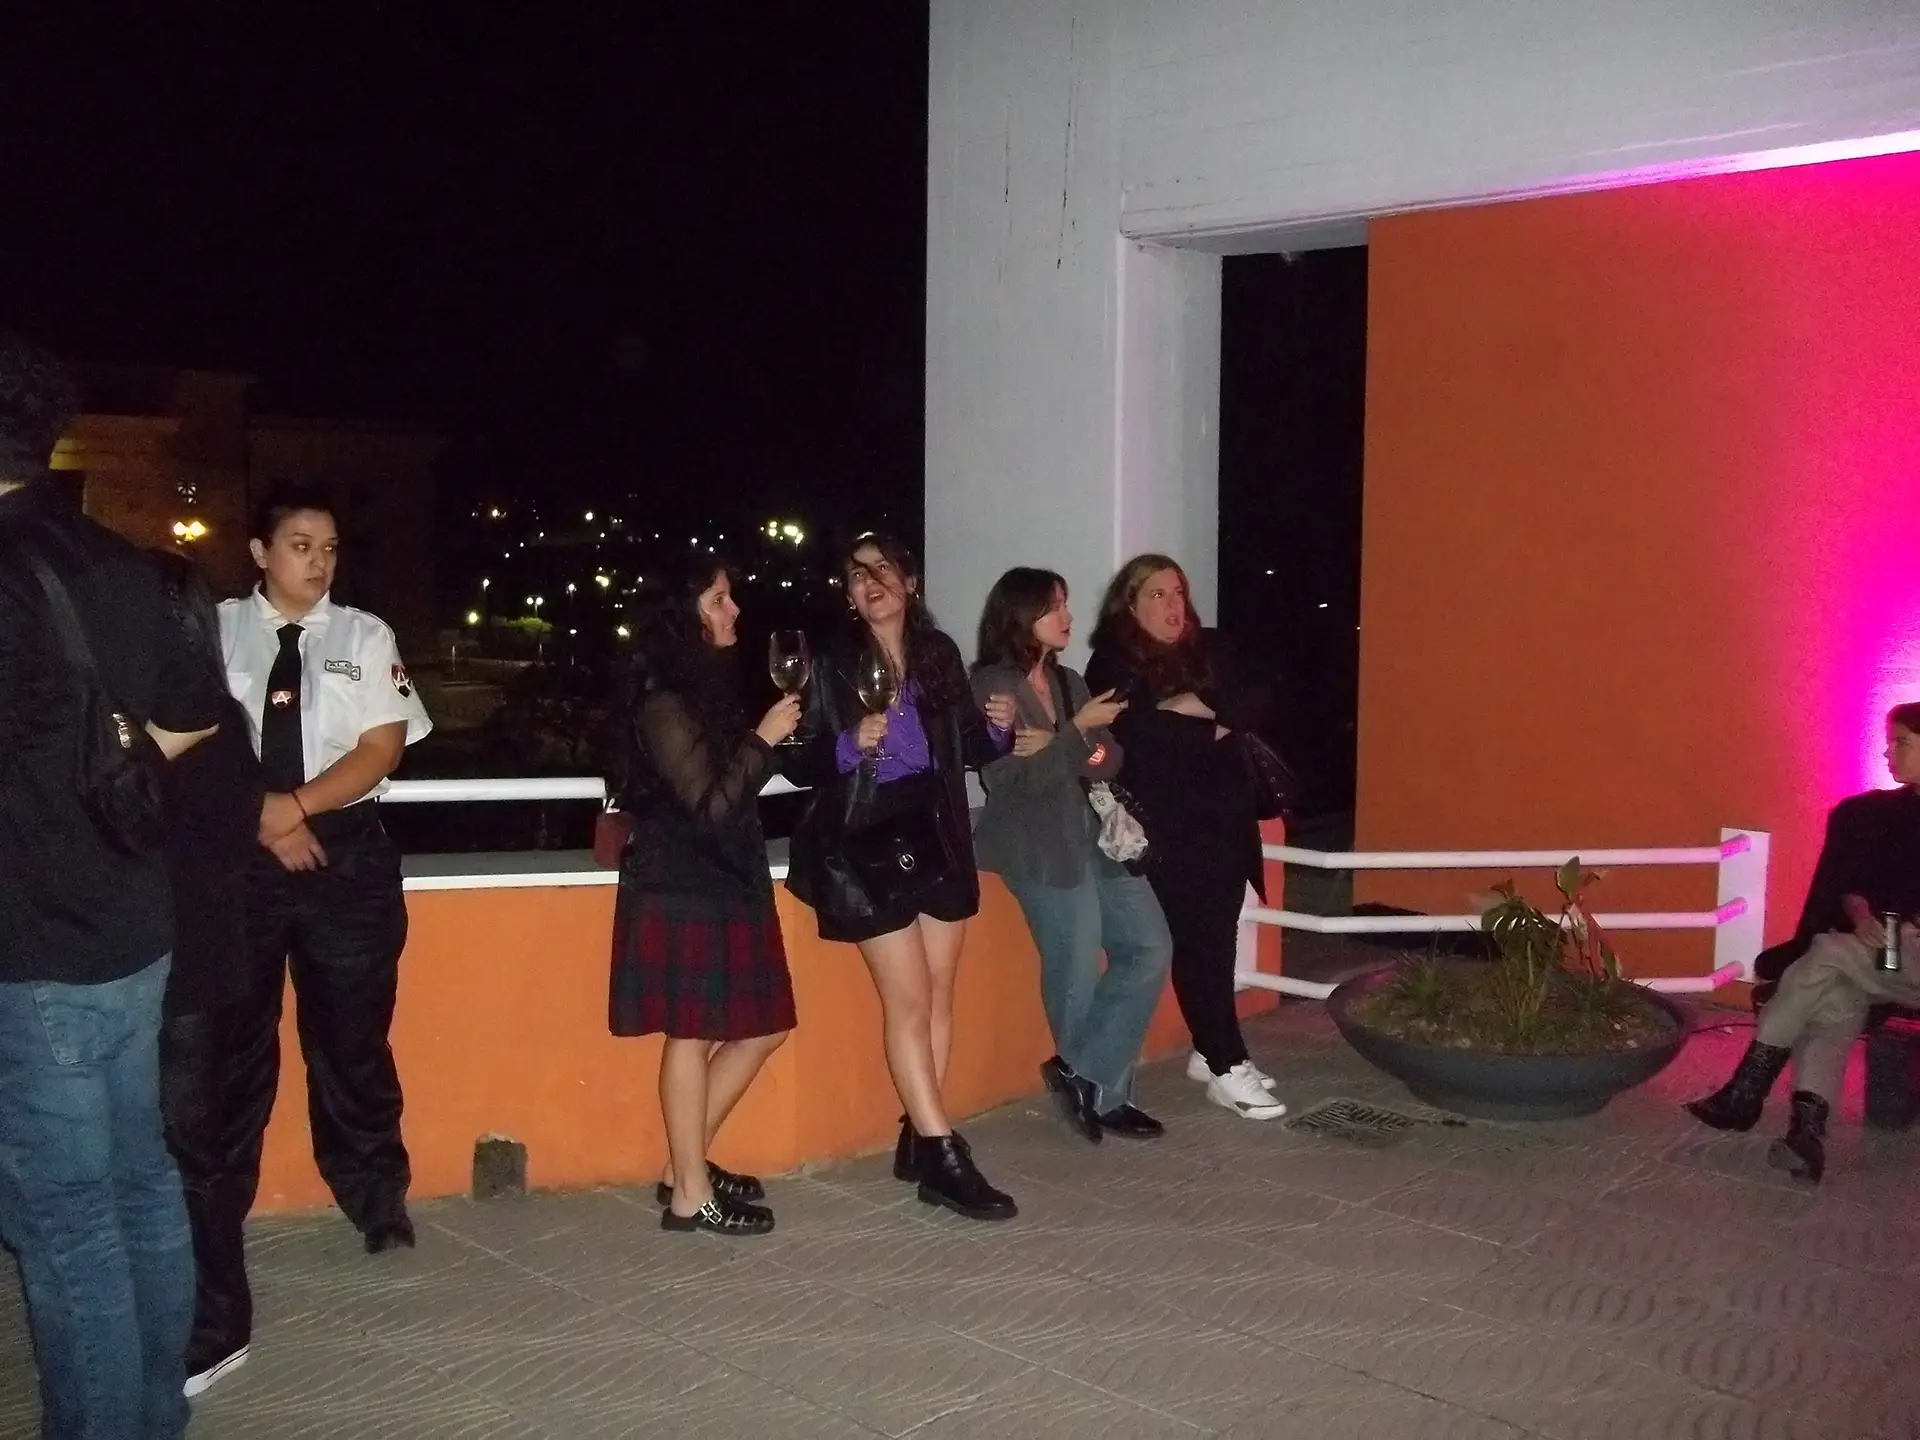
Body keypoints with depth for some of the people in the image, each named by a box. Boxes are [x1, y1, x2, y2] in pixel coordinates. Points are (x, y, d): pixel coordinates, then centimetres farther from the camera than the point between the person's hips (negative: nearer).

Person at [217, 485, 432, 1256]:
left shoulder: (366, 636, 4)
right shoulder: (215, 629, 2)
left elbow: (381, 750, -3)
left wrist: (297, 805, -13)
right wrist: (264, 816, -11)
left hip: (347, 853, 0)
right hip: (238, 853, 0)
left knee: (351, 1032, 7)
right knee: (232, 1033, 9)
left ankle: (374, 1195, 21)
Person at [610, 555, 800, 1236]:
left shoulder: (708, 690, 13)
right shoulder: (663, 703, -14)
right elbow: (711, 802, -17)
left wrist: (779, 731, 7)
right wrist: (764, 740, -13)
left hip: (727, 883, 9)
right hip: (682, 890, -9)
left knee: (762, 1025, 11)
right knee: (690, 1034, -2)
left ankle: (687, 1164, 22)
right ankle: (690, 1195, 9)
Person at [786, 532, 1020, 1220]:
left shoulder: (940, 653, 6)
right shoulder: (833, 666, -4)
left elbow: (967, 747, 11)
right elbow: (800, 763, -7)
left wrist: (996, 728, -9)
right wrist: (850, 745, -25)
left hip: (939, 833, 5)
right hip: (866, 841, -5)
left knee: (939, 993, 8)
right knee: (909, 999, -5)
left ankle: (919, 1137, 19)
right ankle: (942, 1157, -2)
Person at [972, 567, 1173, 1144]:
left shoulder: (1068, 681, 15)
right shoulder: (989, 686, -6)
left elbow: (1111, 760, 4)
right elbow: (1010, 779, -14)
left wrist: (1055, 747, -15)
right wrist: (1077, 734, -16)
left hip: (1096, 836, 7)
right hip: (1042, 848, -7)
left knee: (1149, 946, 1)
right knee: (1078, 974, -1)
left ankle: (1082, 1076, 7)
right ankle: (1101, 1093, 20)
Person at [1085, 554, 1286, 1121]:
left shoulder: (1202, 655, 17)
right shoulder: (1113, 664, -1)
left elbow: (1238, 716, 5)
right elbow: (1131, 733, -16)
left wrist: (1196, 708, -12)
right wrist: (1206, 728, -6)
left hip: (1223, 816, 6)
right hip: (1167, 825, -6)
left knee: (1216, 939, 7)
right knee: (1198, 941, -7)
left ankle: (1211, 1051, 20)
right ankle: (1226, 1068, -3)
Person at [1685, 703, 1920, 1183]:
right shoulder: (1872, 813, 14)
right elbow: (1847, 884, 8)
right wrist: (1860, 915, -13)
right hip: (1871, 960, 4)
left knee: (1827, 956, -27)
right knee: (1834, 1004, -26)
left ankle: (1745, 1095, -25)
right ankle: (1807, 1133, -44)